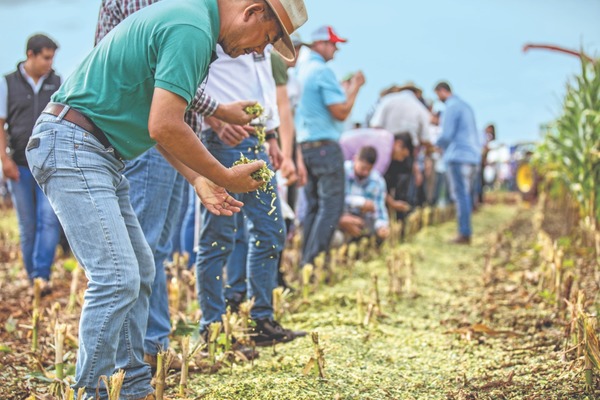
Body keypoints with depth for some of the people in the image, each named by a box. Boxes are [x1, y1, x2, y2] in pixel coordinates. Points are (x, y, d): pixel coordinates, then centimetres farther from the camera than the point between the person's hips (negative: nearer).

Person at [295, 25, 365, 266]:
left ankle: (305, 262, 11)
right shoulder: (323, 71, -12)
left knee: (313, 205, 12)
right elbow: (341, 112, -16)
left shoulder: (300, 71, 13)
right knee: (331, 205, -5)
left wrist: (345, 88, 20)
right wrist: (354, 88, -3)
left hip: (303, 144, 9)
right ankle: (313, 261, -10)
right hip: (324, 145, -9)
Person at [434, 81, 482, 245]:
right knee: (465, 194, 11)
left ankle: (464, 233, -9)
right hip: (473, 156, 9)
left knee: (460, 195, -8)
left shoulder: (451, 107, -9)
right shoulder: (466, 106, 19)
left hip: (458, 156, -9)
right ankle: (466, 232, 11)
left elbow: (446, 135, -14)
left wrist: (436, 144, 5)